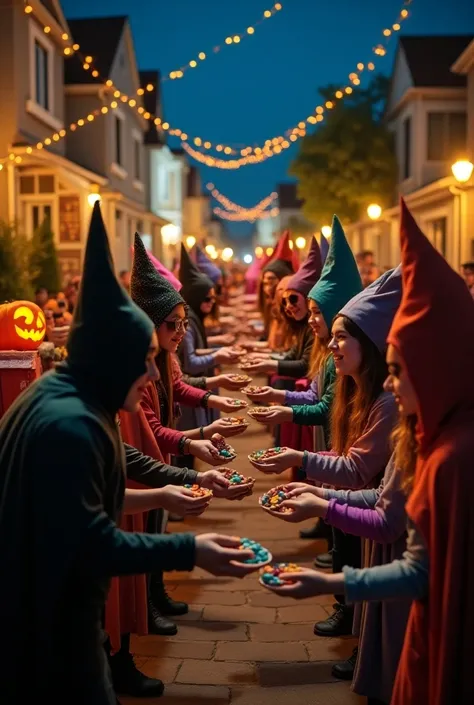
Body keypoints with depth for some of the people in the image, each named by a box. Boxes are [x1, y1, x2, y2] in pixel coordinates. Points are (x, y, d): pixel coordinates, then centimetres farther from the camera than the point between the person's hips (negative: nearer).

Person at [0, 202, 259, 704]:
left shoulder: (61, 395, 5)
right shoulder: (70, 423, -28)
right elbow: (89, 544, -29)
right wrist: (189, 551, -29)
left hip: (45, 606, 10)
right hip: (51, 620, -10)